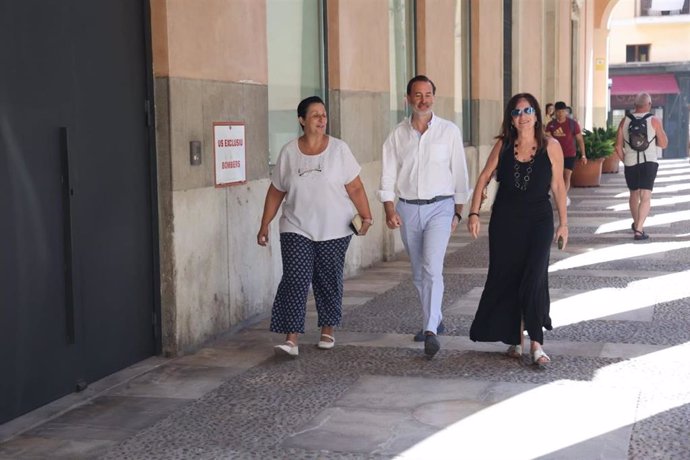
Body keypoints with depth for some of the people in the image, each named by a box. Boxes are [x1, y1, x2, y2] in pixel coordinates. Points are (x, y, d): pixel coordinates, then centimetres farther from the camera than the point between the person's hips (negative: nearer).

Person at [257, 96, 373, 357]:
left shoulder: (339, 149, -1)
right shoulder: (289, 152, 2)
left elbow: (355, 188, -1)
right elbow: (276, 192, 8)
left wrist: (366, 216, -12)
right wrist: (264, 226, 7)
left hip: (334, 231, 0)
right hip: (296, 230, 0)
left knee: (329, 282, 9)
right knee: (294, 282, -10)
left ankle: (327, 331, 26)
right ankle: (291, 340, -11)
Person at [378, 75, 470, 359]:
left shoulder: (449, 131, -1)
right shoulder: (397, 135, 4)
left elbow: (459, 173, 2)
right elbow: (388, 175, 3)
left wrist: (458, 212, 0)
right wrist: (389, 208, -10)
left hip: (439, 207, -3)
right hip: (408, 208, 3)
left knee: (432, 269, -18)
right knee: (418, 273, 13)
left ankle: (430, 330, -19)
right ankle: (433, 319, 31)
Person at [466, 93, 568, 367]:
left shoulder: (551, 147, -3)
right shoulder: (503, 145, 1)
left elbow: (558, 186, 3)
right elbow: (484, 178, 3)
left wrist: (563, 222, 4)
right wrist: (474, 213, -4)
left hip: (538, 221, -2)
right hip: (505, 221, 2)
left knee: (533, 279, -12)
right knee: (506, 279, 6)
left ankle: (536, 343, -3)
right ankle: (515, 338, 20)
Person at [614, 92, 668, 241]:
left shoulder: (625, 121, 2)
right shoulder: (654, 121, -5)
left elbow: (618, 146, 3)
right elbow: (663, 144, -3)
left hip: (630, 163, 3)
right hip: (649, 162, -3)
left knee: (634, 194, 21)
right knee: (645, 197, -4)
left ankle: (636, 224, 39)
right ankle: (639, 230, -16)